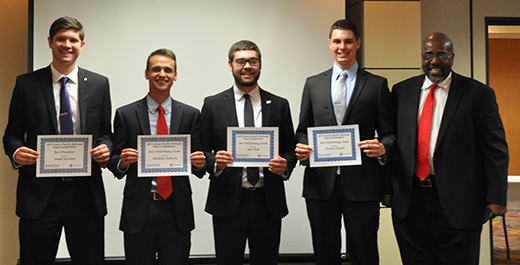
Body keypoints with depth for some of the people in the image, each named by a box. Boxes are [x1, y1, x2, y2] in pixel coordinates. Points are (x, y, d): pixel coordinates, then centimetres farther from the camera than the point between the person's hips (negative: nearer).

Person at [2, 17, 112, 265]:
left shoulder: (99, 84, 7)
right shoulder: (26, 83, 4)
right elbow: (12, 134, 7)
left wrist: (105, 149, -9)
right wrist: (16, 152, -14)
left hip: (85, 192, 1)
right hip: (39, 192, -1)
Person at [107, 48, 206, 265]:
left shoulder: (191, 115, 6)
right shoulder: (125, 114, 4)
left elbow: (198, 167, 8)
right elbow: (114, 164, 6)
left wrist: (200, 163, -13)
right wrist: (122, 162, -15)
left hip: (177, 210, 1)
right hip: (138, 211, 0)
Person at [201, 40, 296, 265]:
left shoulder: (279, 105, 8)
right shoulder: (213, 104, 4)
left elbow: (290, 149, 11)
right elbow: (202, 151, 5)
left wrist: (285, 165, -11)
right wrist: (215, 162, -16)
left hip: (268, 202, 1)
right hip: (228, 202, -1)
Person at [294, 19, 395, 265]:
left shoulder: (377, 85, 6)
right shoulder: (313, 84, 12)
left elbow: (389, 133, 5)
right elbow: (303, 130, 14)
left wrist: (382, 148, -16)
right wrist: (301, 148, -7)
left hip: (362, 183, -2)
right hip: (321, 183, 2)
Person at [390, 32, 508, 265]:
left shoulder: (479, 93, 0)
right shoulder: (401, 91, 9)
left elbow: (495, 150, -2)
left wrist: (496, 198, -8)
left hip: (457, 202, -2)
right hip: (409, 202, 3)